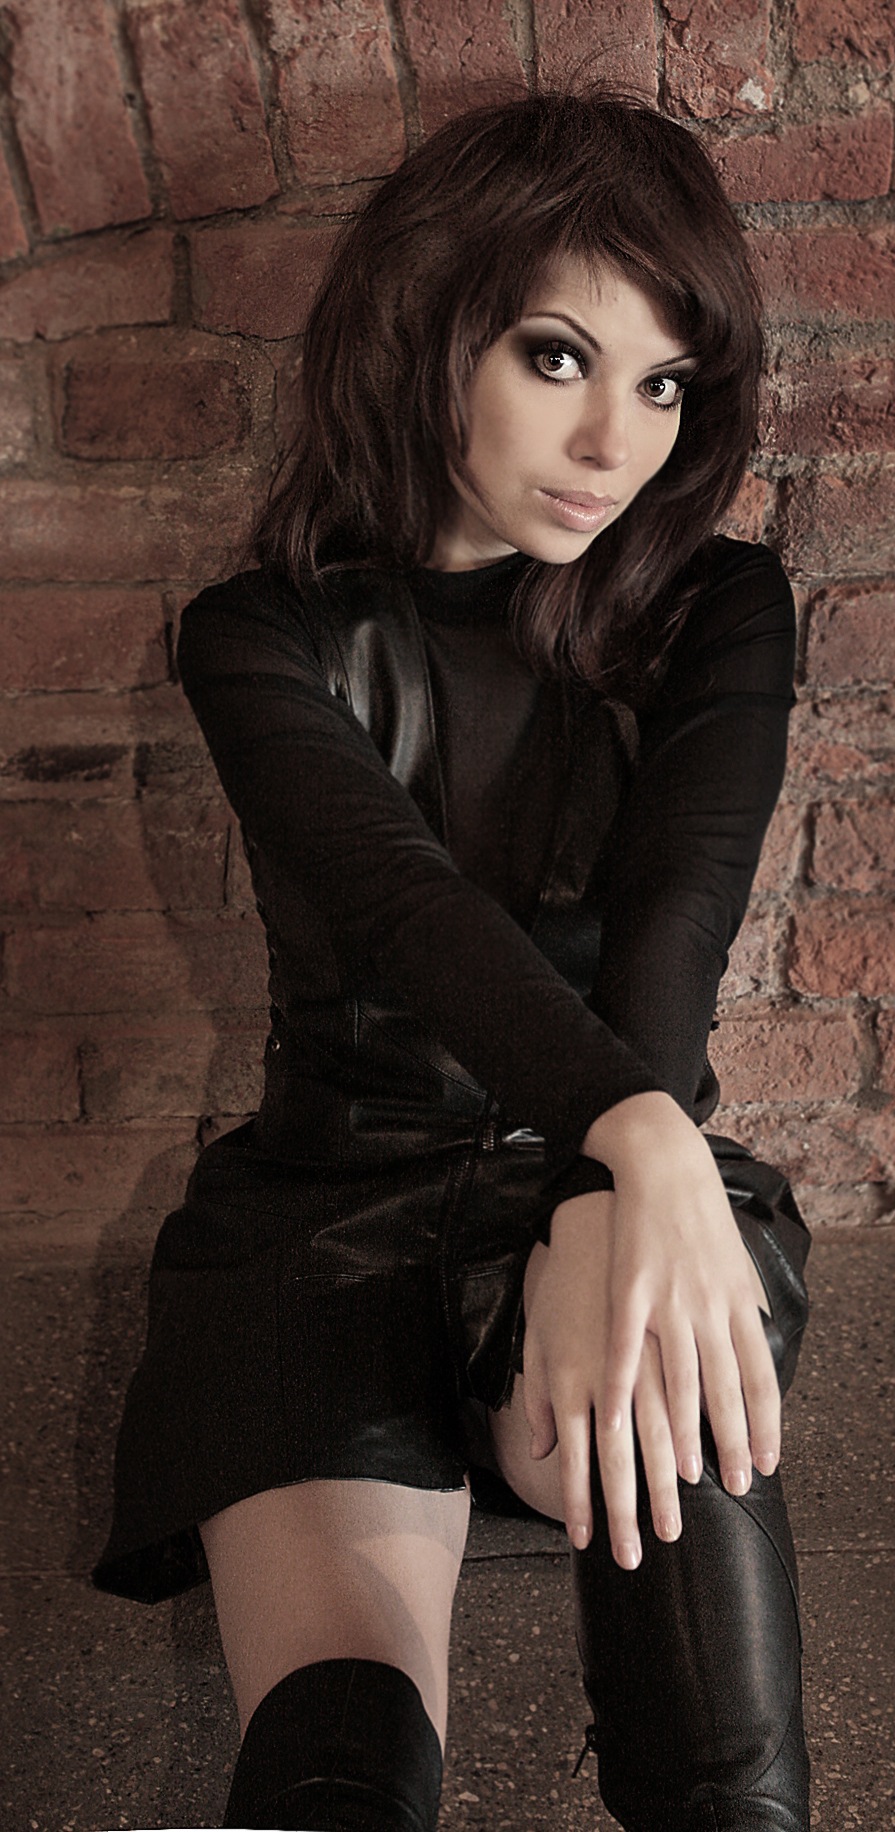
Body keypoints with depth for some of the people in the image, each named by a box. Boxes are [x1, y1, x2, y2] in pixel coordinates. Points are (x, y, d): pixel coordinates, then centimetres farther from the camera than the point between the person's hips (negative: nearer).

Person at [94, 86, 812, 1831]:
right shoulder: (266, 637, -1)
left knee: (657, 1403, -37)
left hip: (630, 1171, 1)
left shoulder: (717, 612, 1)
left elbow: (673, 919, -16)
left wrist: (613, 1202, -36)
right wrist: (640, 1133, -41)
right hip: (331, 1200, 0)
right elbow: (398, 894, -21)